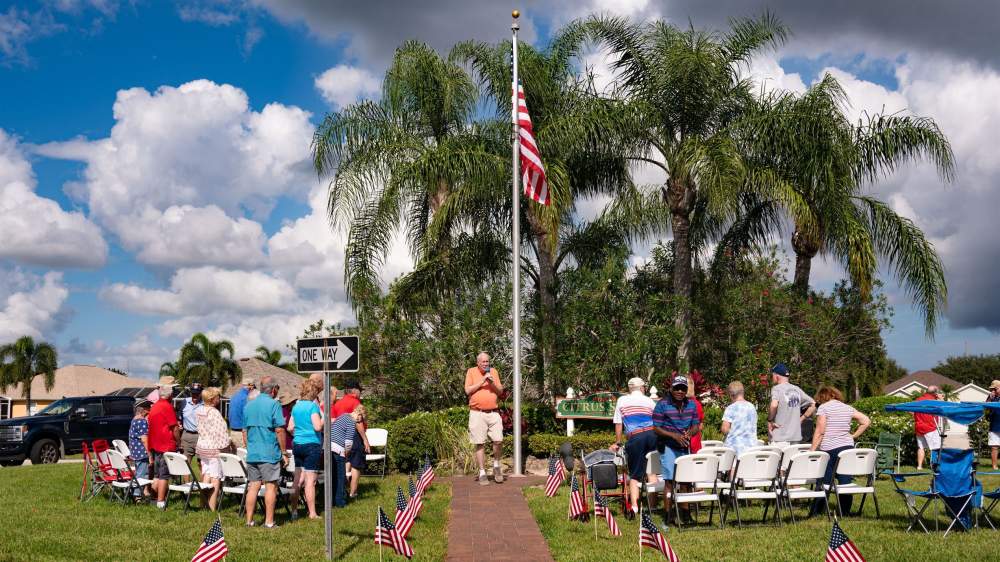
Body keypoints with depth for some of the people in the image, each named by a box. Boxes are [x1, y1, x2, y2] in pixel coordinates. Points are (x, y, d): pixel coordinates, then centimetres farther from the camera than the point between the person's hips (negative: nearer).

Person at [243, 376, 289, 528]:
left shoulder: (248, 405, 11)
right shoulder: (273, 404, -9)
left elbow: (244, 430, 16)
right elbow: (279, 430, -12)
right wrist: (284, 452, -5)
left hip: (252, 453, 6)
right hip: (270, 453, -6)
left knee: (253, 486, 10)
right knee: (271, 486, 0)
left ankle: (249, 520, 12)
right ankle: (269, 522, 1)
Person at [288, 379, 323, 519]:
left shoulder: (296, 406, 10)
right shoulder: (313, 406, -11)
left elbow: (290, 428, 13)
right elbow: (318, 427, -20)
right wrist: (324, 417, -3)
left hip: (297, 444, 7)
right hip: (312, 444, -7)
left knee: (298, 480, 12)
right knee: (310, 481, -4)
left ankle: (294, 511, 15)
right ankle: (312, 513, 0)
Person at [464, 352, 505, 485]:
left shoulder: (494, 372, 11)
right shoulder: (471, 372, 4)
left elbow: (500, 391, 9)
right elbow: (468, 391, -6)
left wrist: (492, 383, -9)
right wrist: (482, 381, -11)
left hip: (493, 413, 2)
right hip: (477, 413, -2)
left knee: (498, 441, -7)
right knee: (480, 444, -1)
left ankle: (496, 465, 17)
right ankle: (482, 473, 5)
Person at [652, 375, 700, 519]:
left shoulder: (691, 404, 7)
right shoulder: (662, 405, -8)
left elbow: (696, 426, 11)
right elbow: (656, 428, -9)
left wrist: (690, 433, -12)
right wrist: (674, 435, -20)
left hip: (685, 447, 5)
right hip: (668, 447, -5)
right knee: (669, 481, -6)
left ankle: (685, 512, 21)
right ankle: (668, 515, 1)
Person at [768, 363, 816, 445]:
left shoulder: (777, 389, -10)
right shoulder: (797, 389, 10)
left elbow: (774, 405, -29)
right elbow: (813, 405, 16)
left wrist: (769, 420, -15)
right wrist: (801, 418, 15)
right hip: (796, 436, 7)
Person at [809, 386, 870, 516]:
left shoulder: (823, 408, -2)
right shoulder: (848, 408, 14)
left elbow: (819, 432, -8)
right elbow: (866, 421, 15)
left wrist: (812, 450, -7)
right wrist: (853, 435, 16)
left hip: (829, 448, -5)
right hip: (848, 447, 5)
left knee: (824, 481, -2)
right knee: (846, 482, 5)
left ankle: (815, 513, 1)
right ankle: (845, 512, 9)